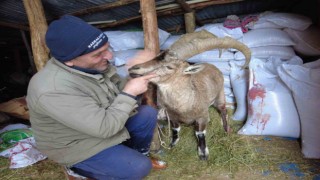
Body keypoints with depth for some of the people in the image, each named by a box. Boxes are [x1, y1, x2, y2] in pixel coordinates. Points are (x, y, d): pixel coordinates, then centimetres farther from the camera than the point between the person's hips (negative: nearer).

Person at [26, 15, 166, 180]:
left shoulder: (93, 63, -13)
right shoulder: (54, 90, -37)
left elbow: (115, 84, 4)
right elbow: (105, 128, -34)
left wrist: (131, 83, -17)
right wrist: (129, 93, -26)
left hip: (101, 120, 8)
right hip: (76, 145, -7)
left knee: (148, 114, 1)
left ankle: (138, 154, 23)